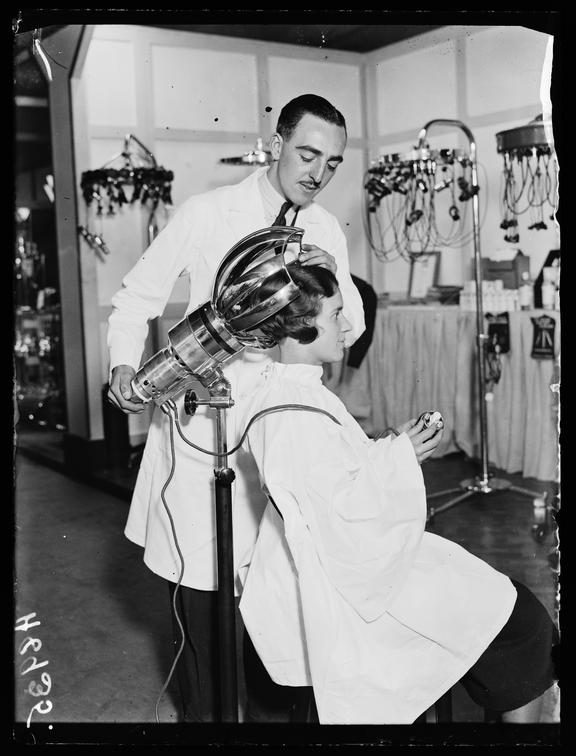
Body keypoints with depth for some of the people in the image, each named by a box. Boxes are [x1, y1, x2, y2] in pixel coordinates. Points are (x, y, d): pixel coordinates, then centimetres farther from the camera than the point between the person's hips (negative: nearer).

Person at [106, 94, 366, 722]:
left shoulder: (327, 232, 6)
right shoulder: (208, 213, -7)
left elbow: (350, 330, 4)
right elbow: (137, 297, 0)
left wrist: (332, 277, -16)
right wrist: (124, 365, -16)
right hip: (201, 419, -3)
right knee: (197, 577, 4)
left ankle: (269, 706, 31)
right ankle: (201, 710, 25)